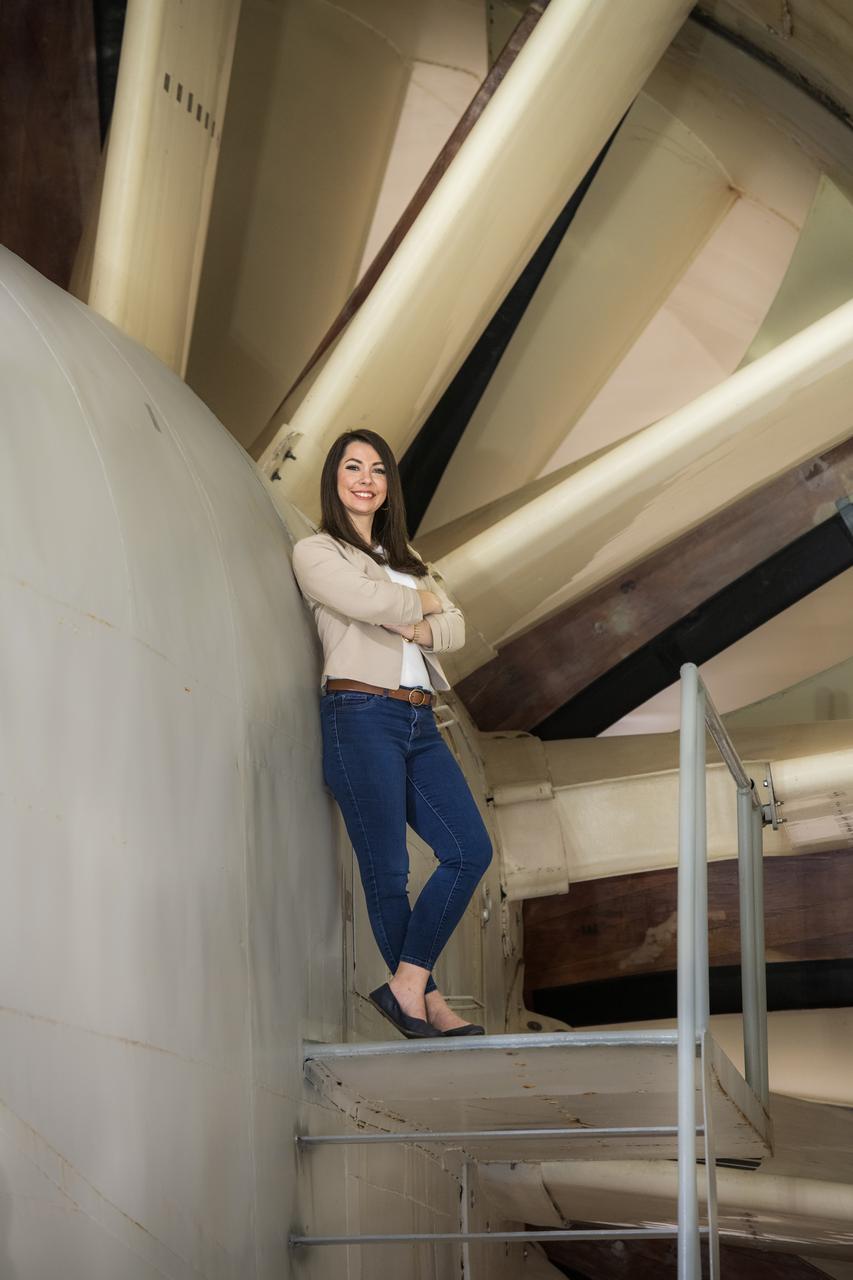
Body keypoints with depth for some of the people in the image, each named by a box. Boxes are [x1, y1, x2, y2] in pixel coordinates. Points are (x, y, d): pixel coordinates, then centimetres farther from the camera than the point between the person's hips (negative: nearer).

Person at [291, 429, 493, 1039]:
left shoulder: (406, 558, 24)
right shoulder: (315, 552, 4)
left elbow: (455, 628, 13)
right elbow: (371, 602, -13)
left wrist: (414, 627, -8)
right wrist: (425, 602, 6)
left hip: (419, 722, 7)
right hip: (361, 715, -7)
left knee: (471, 850, -5)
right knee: (387, 870, -6)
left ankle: (406, 985, -2)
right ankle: (429, 1000, 3)